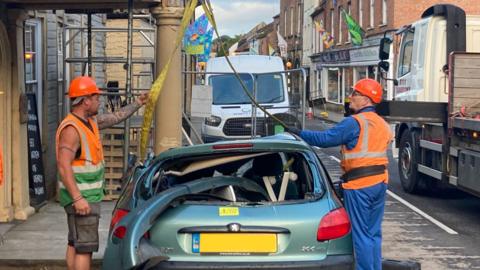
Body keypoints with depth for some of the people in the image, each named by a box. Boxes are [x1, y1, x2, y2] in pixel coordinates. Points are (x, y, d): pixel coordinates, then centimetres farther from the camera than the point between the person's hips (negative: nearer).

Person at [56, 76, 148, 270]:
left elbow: (115, 118, 28)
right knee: (85, 246, -10)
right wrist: (77, 198, -32)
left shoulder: (90, 121, 9)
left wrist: (136, 104, 34)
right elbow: (64, 166, -27)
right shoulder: (72, 129, -21)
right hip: (81, 197, -10)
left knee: (75, 243, 16)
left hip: (87, 195, 10)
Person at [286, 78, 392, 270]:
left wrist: (299, 133, -3)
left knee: (361, 234, -2)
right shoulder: (383, 125, 13)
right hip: (380, 182, 8)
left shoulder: (354, 122, -13)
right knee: (374, 233, 14)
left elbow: (325, 139, -15)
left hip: (360, 184, -8)